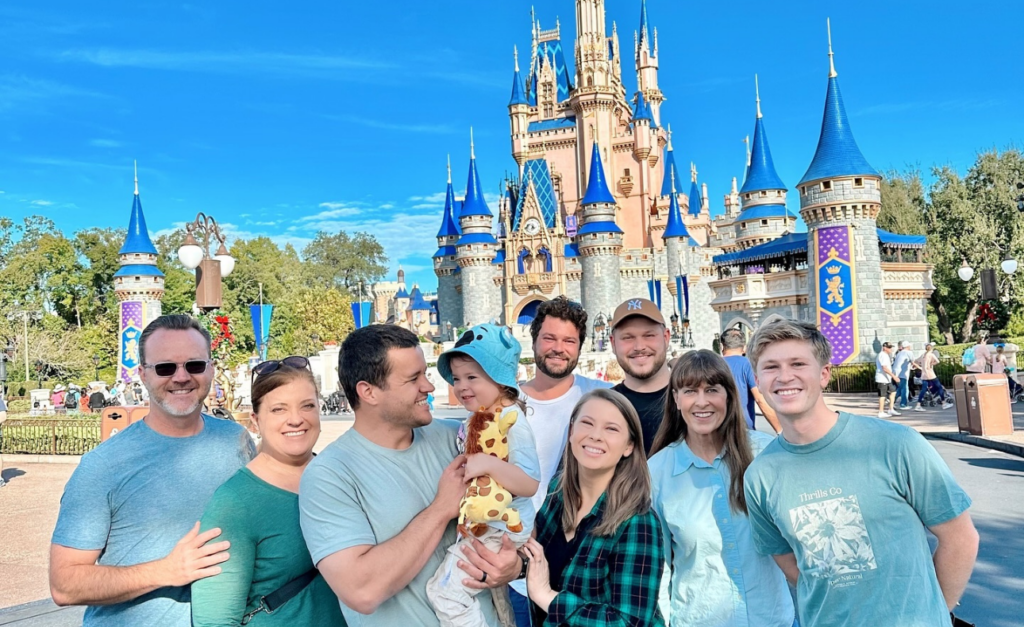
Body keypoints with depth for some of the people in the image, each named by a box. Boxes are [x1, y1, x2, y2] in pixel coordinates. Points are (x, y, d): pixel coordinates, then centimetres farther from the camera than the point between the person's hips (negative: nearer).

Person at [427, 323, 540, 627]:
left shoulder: (513, 423, -22)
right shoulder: (474, 419, 4)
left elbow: (530, 484, -29)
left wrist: (488, 464, -38)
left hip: (501, 530, -10)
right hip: (480, 526, 10)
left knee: (444, 590, -12)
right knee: (494, 593, 27)